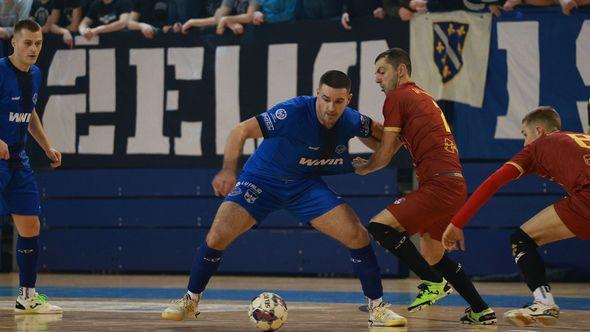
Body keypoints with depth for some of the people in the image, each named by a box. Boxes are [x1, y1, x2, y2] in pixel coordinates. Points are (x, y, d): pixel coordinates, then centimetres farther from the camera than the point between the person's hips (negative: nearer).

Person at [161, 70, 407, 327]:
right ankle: (191, 301, 5)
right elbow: (241, 131, -31)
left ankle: (377, 307, 3)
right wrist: (228, 170, -45)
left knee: (358, 237, -12)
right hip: (262, 179, -3)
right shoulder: (293, 113, -30)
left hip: (307, 185, 3)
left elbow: (375, 131, 11)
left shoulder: (352, 121, -14)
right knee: (217, 236, -17)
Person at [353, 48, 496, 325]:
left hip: (439, 184, -10)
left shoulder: (396, 97, -3)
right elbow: (392, 148, 28)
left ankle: (434, 282, -14)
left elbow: (384, 156, -2)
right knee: (432, 254, 22)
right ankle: (481, 311, 24)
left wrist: (362, 168, 16)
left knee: (379, 226, -15)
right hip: (454, 185, 10)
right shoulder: (421, 97, 24)